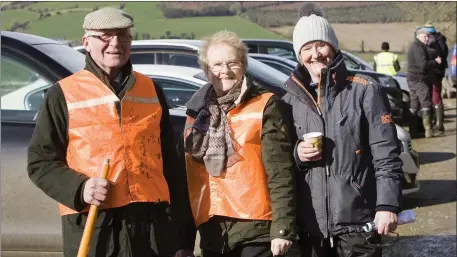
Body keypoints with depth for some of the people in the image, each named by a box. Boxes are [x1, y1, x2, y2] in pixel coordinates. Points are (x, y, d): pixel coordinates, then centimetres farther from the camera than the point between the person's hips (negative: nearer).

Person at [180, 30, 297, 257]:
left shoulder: (266, 107, -1)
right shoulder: (197, 112, 14)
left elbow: (281, 174, -7)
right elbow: (186, 175, 16)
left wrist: (283, 228, -15)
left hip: (255, 229, -5)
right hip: (211, 231, 5)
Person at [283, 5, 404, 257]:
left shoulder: (365, 90, -2)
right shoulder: (290, 99, 9)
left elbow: (386, 152, -5)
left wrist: (388, 204, -12)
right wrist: (296, 154, -5)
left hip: (356, 220, -3)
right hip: (308, 224, 4)